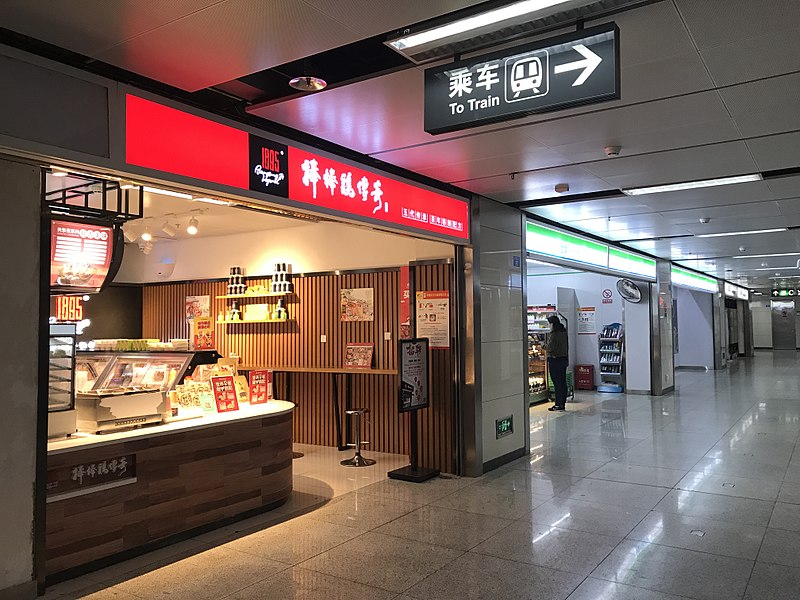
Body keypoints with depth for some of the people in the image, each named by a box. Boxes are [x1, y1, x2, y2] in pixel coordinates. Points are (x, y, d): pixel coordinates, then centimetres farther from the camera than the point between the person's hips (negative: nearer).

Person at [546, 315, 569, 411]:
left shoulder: (553, 334, -17)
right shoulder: (564, 332, 8)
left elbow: (550, 348, -19)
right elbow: (567, 346, 14)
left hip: (554, 360, -8)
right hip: (564, 359, 8)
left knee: (557, 383, -4)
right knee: (563, 382, 11)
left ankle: (558, 404, 0)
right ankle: (563, 403, 17)